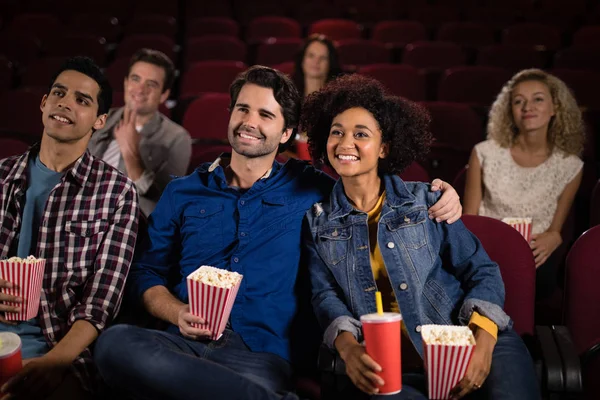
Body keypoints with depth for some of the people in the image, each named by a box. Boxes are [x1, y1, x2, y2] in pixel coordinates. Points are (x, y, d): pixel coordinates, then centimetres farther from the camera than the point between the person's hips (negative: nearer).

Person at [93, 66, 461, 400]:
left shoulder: (308, 189, 14)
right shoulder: (183, 193, 17)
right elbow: (148, 273, 17)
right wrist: (178, 313, -5)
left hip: (262, 353, -5)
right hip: (184, 345, 5)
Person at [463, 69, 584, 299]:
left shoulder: (569, 166, 3)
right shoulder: (485, 154, 0)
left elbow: (555, 231, 12)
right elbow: (468, 219, 6)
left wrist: (551, 239, -13)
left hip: (534, 256, 1)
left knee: (540, 278, -32)